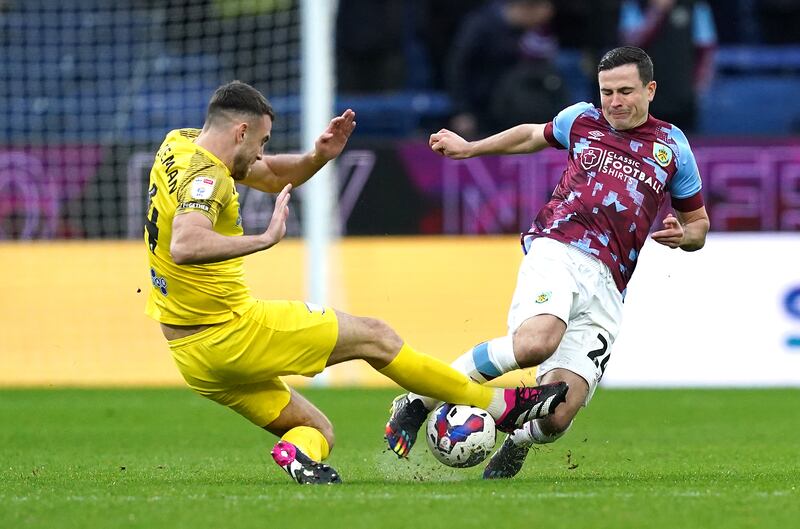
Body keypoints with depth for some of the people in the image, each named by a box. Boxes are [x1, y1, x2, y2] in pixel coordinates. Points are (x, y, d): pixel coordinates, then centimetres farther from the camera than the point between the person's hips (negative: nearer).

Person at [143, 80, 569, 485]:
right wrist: (266, 238, -38)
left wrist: (319, 156, 4)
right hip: (234, 333, -10)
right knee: (374, 337, 5)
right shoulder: (205, 176, -19)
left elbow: (271, 177, 22)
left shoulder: (179, 143, 11)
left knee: (317, 431, 16)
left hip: (191, 356, 10)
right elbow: (184, 247, -39)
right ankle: (503, 406, 10)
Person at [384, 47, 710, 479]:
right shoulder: (581, 120, 17)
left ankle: (520, 441, 24)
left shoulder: (673, 146, 17)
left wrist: (682, 235, 3)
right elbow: (532, 136, 39)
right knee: (536, 342, -36)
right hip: (557, 251, -1)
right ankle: (419, 401, -19)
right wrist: (469, 148, 39)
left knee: (557, 416, -15)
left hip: (606, 286, 1)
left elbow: (699, 225, 25)